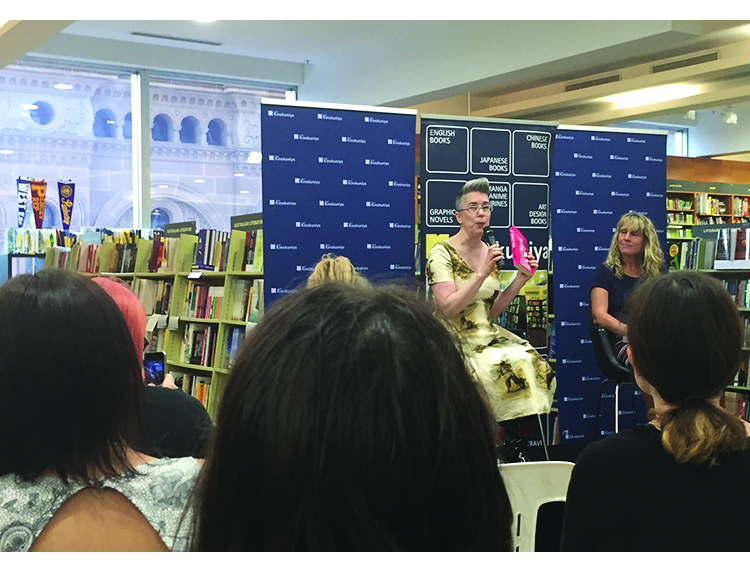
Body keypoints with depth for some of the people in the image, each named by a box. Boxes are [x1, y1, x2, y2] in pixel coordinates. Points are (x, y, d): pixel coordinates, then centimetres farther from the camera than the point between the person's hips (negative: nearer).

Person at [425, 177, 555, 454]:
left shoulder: (489, 252, 13)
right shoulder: (442, 253, -6)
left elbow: (491, 312, 14)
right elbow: (448, 308, -18)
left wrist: (520, 280, 3)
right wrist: (482, 273, -21)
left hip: (488, 336, 6)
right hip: (457, 341, -6)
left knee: (535, 365, -18)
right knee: (511, 367, -28)